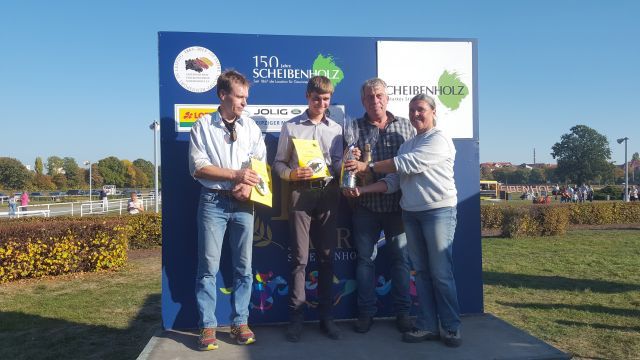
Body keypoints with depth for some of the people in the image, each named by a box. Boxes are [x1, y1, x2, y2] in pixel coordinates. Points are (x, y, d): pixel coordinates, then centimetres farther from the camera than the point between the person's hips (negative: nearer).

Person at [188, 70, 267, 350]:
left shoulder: (251, 127, 8)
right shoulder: (203, 126, 0)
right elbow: (197, 167, -8)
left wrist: (248, 186, -13)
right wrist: (236, 174, -14)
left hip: (242, 203, 3)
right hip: (213, 202, -3)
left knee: (243, 266, 7)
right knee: (208, 267, 0)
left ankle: (240, 323, 19)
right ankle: (207, 327, 11)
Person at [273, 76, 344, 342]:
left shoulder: (336, 129, 13)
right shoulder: (290, 127, 7)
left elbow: (337, 164, 13)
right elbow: (279, 163, 7)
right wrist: (292, 174, -13)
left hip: (328, 193, 2)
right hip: (301, 193, -2)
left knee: (327, 256, 6)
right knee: (299, 258, -2)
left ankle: (326, 315, 16)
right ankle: (296, 317, 8)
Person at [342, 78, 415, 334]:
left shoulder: (405, 126, 6)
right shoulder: (354, 128, 4)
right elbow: (347, 164, -1)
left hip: (398, 205, 1)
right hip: (366, 205, 0)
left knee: (401, 257, 7)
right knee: (365, 258, 7)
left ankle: (402, 312, 20)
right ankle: (366, 312, 20)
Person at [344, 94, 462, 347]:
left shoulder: (439, 139, -6)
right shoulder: (407, 145, 17)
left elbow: (407, 164, -18)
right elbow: (393, 181, 10)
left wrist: (368, 166, -15)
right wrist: (363, 189, -4)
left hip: (438, 211, -7)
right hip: (411, 213, 7)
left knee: (441, 273, -3)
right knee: (421, 272, 9)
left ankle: (451, 327, 11)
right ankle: (427, 326, 17)